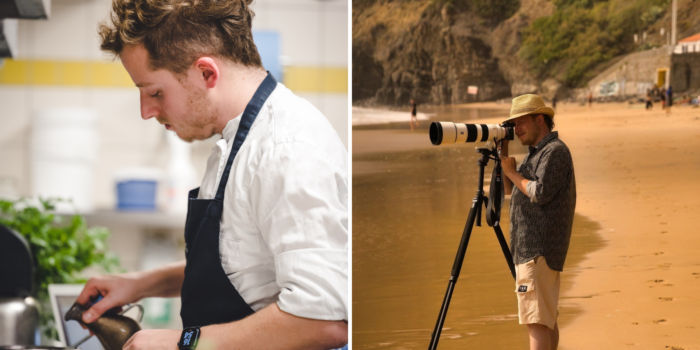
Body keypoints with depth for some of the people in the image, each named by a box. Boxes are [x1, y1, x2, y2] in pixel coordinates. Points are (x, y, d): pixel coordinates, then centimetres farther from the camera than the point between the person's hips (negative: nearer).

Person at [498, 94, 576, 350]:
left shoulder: (555, 151, -12)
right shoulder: (535, 152, 19)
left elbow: (540, 193, -22)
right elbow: (511, 190, 19)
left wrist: (512, 171, -9)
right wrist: (504, 157, 7)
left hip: (539, 251, -11)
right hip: (533, 249, 11)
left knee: (537, 321, -14)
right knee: (547, 319, 16)